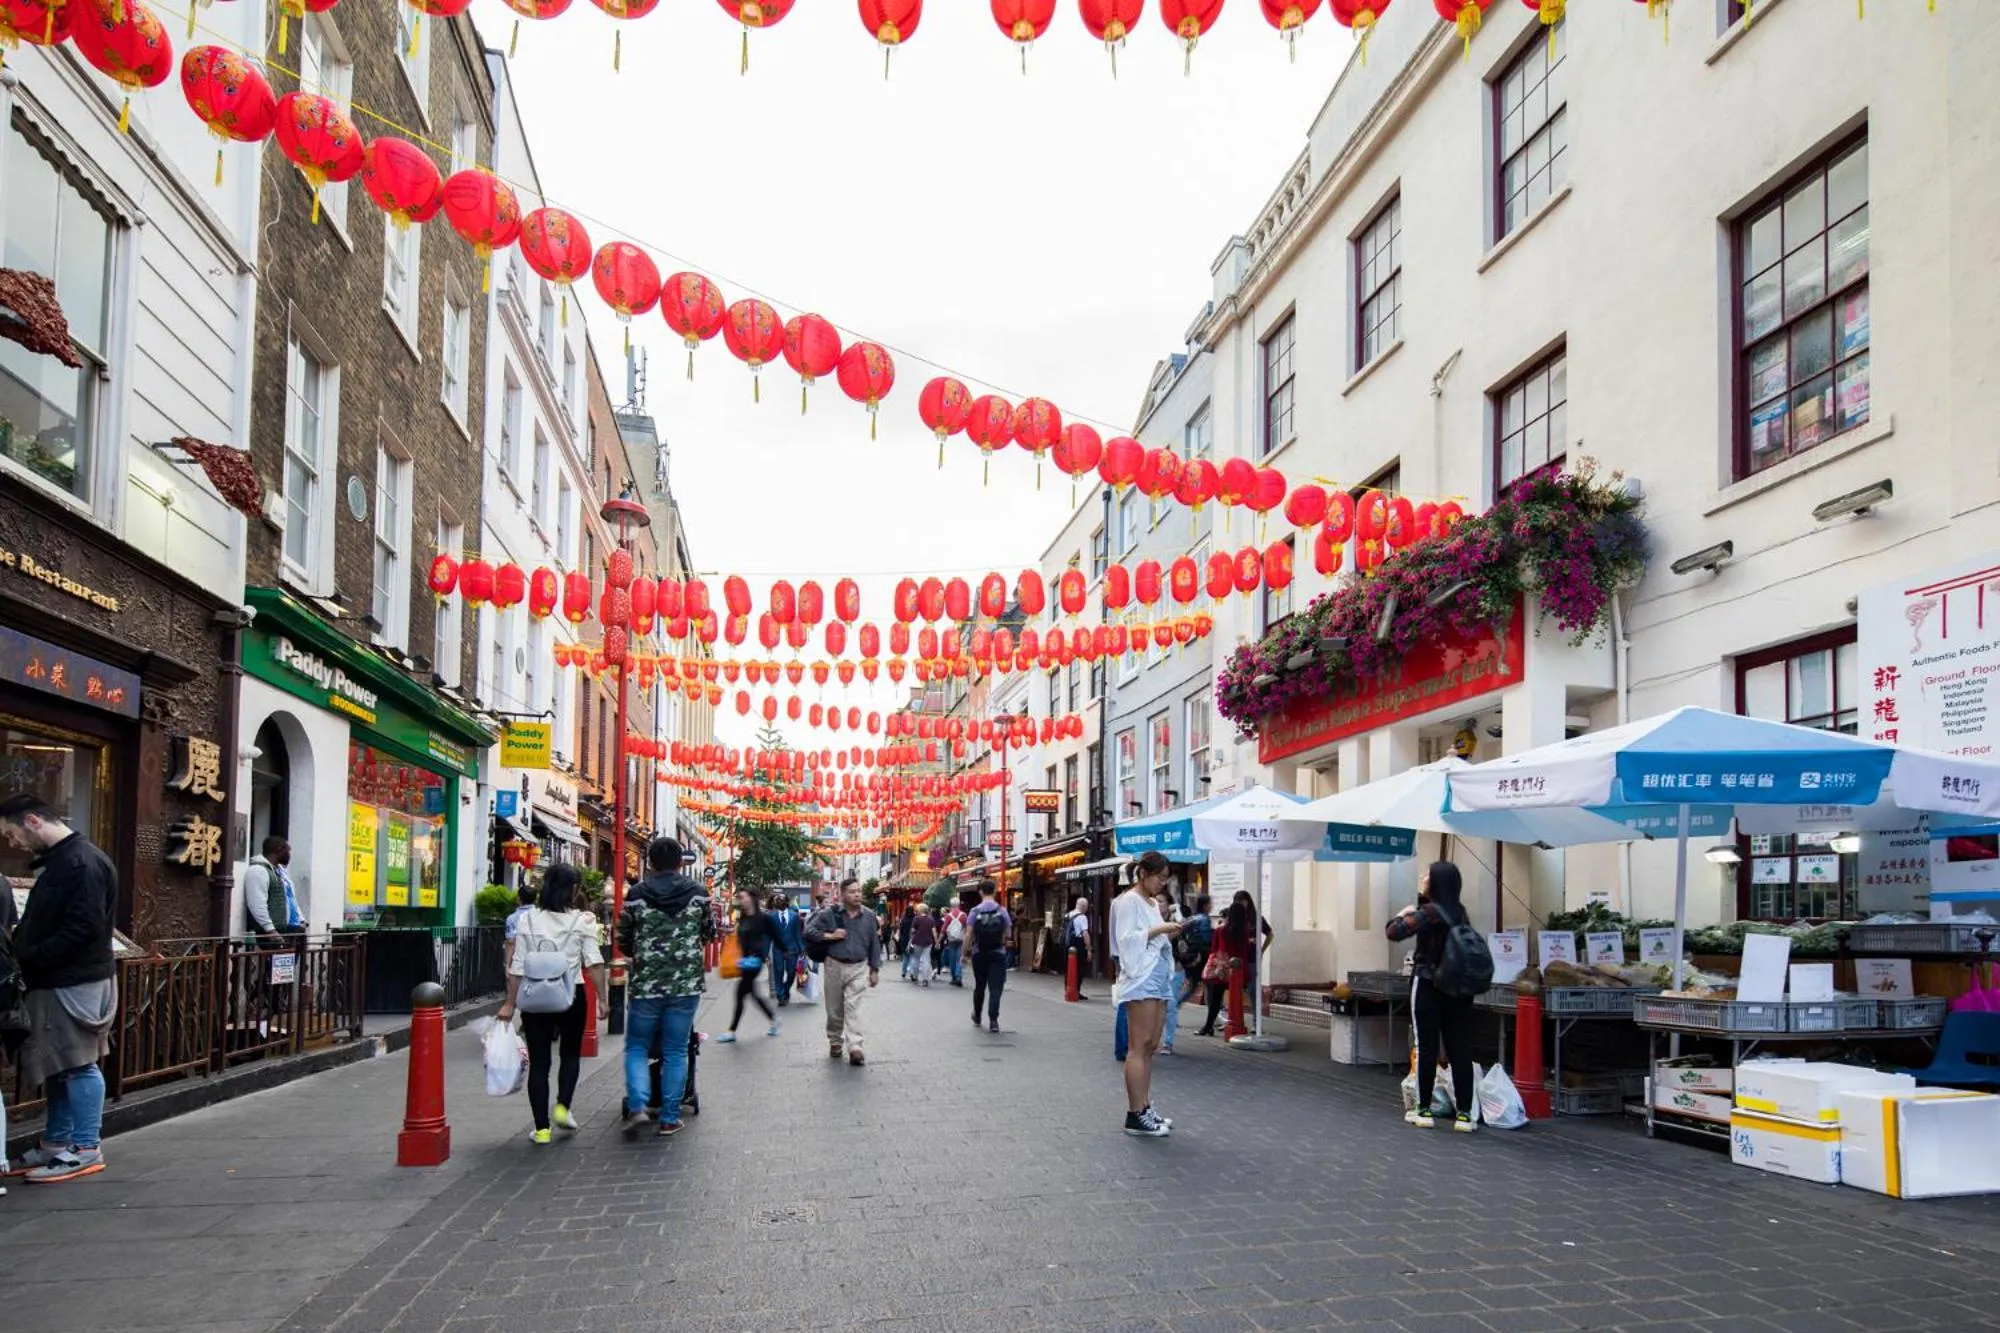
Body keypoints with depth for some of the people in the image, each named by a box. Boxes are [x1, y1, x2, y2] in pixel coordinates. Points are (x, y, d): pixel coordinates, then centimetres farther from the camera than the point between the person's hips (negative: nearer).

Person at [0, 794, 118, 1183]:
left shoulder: (83, 863, -17)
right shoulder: (56, 861, 15)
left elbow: (83, 928, -24)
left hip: (76, 981, -10)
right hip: (55, 980, 10)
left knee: (79, 1064, -3)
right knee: (56, 1065, 14)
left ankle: (86, 1149, 3)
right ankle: (56, 1144, 23)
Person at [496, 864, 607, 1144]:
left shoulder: (529, 919, -2)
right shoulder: (582, 920, -6)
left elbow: (517, 965, -2)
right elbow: (594, 961, -10)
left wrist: (510, 1003, 3)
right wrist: (602, 998, -4)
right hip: (572, 995, -1)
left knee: (538, 1062, 7)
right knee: (571, 1053, 21)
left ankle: (541, 1128, 8)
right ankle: (563, 1107, 6)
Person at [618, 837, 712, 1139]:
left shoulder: (637, 895, -4)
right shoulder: (697, 894, -1)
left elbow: (623, 941, 4)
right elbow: (709, 933, 11)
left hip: (645, 983, -1)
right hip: (686, 983, 1)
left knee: (636, 1047, 12)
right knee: (675, 1051, 9)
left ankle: (637, 1107, -6)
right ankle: (669, 1118, 11)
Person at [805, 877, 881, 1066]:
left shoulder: (868, 916, 4)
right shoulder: (830, 913, -4)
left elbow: (874, 944, 9)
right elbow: (809, 931, -4)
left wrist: (874, 970, 7)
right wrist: (830, 936, -15)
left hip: (858, 967, 0)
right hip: (835, 965, 0)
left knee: (853, 1006, -11)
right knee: (834, 1008, 9)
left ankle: (854, 1047, -17)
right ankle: (835, 1042, 26)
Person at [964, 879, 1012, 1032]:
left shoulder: (975, 911, -5)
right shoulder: (1002, 911, -4)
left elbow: (968, 934, -9)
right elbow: (1008, 933, -4)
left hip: (979, 954, 1)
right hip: (998, 954, -1)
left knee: (979, 986, 17)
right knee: (995, 988, -2)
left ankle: (977, 1017, 33)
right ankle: (993, 1021, -13)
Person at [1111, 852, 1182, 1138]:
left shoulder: (1153, 903, 20)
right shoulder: (1129, 901, -6)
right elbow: (1127, 939, -14)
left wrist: (1169, 935, 6)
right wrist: (1157, 930, -17)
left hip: (1159, 978, 9)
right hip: (1140, 979, -9)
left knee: (1150, 1047, 9)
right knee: (1140, 1046, -9)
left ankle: (1144, 1109, 14)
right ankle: (1135, 1115, -8)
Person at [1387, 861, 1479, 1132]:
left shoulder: (1430, 912, -15)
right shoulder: (1458, 911, 6)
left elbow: (1394, 932, -22)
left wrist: (1402, 915, -3)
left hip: (1430, 987, -5)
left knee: (1427, 1048, 4)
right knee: (1460, 1049, 4)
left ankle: (1424, 1110, 10)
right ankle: (1465, 1114, 3)